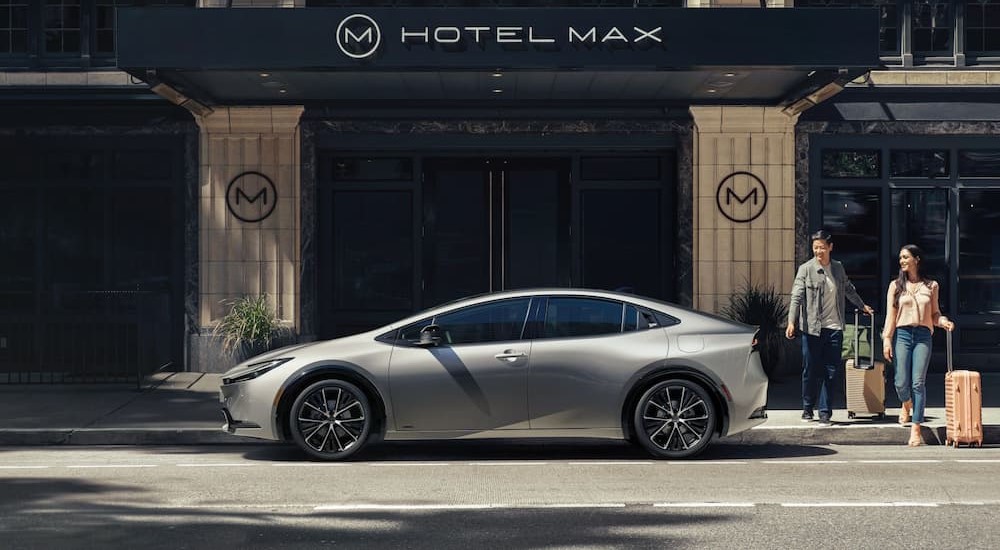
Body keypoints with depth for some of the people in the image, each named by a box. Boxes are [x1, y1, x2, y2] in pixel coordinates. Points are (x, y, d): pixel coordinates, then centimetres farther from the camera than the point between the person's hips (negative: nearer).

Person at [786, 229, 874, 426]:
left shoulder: (838, 268, 9)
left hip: (834, 328, 3)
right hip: (812, 328, -3)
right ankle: (807, 408, 21)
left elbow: (848, 289, 27)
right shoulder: (805, 269, -5)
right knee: (810, 370, 4)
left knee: (831, 372, 1)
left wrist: (862, 305, 38)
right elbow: (796, 297, -11)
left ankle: (825, 413, 7)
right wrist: (791, 322, -23)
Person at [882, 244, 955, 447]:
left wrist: (944, 322, -6)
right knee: (901, 382, -5)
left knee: (918, 383, -7)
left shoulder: (931, 286, 10)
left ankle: (916, 430, -5)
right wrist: (887, 339, -4)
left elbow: (934, 313, 15)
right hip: (902, 334, 0)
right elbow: (890, 314, 5)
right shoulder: (896, 285, 8)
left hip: (923, 336, 0)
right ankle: (906, 404, 33)